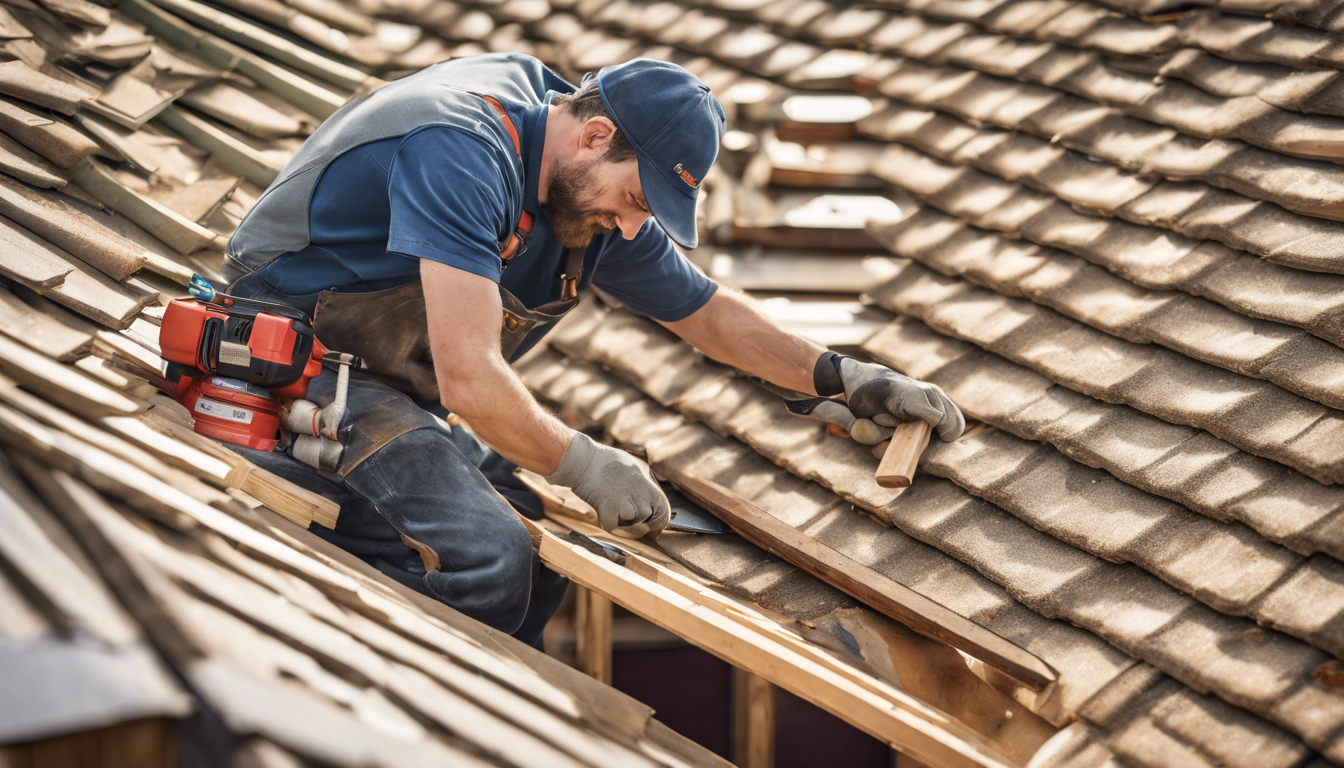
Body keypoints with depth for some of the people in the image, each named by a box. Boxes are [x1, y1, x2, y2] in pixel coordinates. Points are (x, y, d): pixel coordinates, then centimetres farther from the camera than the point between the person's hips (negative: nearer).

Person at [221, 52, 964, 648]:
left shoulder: (603, 208, 2)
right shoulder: (463, 155, -27)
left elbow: (709, 313, 16)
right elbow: (470, 378, -31)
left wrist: (841, 376, 7)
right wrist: (582, 464, -20)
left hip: (384, 387, 10)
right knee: (484, 563, -24)